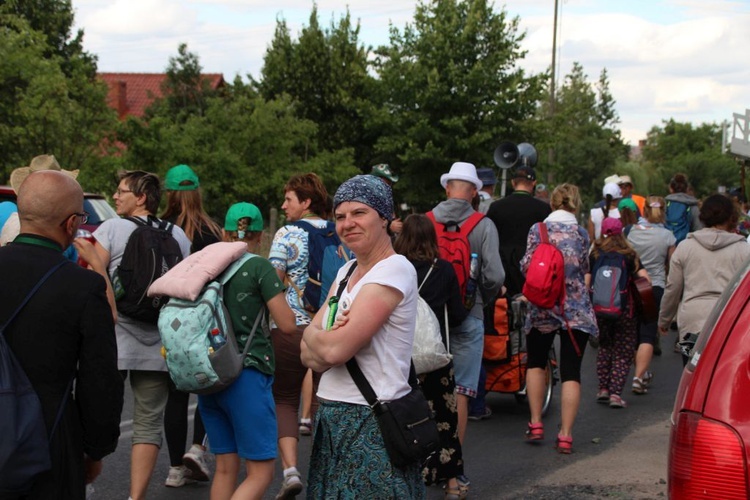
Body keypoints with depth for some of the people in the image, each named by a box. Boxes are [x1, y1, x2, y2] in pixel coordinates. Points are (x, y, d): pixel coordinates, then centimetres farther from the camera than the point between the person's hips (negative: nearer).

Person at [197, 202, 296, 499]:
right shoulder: (259, 267, -7)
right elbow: (287, 325, -8)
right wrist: (281, 295, 9)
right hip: (246, 375, -6)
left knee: (225, 468, 13)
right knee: (260, 474, -1)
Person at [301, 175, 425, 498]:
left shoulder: (395, 270, -14)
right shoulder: (347, 271, 12)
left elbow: (335, 349, -21)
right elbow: (310, 356, 7)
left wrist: (313, 334, -1)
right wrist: (328, 338, -13)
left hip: (373, 423, -8)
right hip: (333, 419, 8)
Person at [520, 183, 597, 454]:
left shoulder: (537, 229, -4)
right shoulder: (582, 233, 0)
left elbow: (526, 266, -6)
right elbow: (585, 269, 6)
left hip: (542, 308, 0)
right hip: (576, 310, 0)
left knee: (536, 362, 20)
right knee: (571, 371, 2)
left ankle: (536, 424, 14)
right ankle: (565, 435, -2)